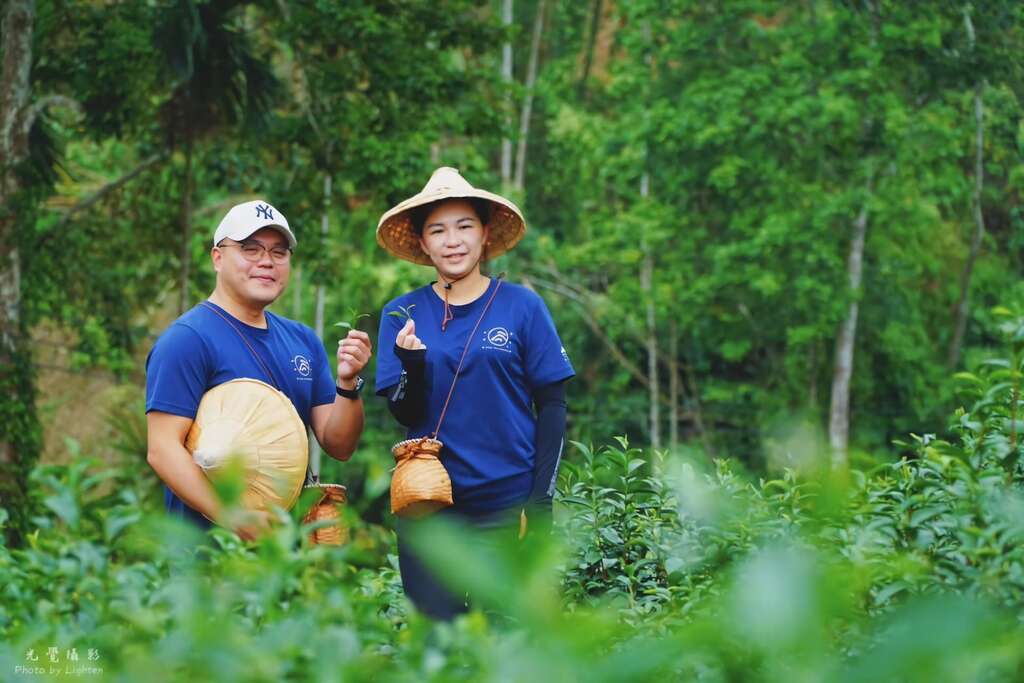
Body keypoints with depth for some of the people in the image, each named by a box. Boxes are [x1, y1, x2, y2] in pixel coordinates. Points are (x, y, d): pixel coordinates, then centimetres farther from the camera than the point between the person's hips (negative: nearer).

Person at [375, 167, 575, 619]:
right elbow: (405, 414, 0)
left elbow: (551, 406, 1)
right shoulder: (402, 314, 3)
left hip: (509, 506, -1)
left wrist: (542, 498, -6)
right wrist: (413, 363, -20)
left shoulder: (522, 306, 0)